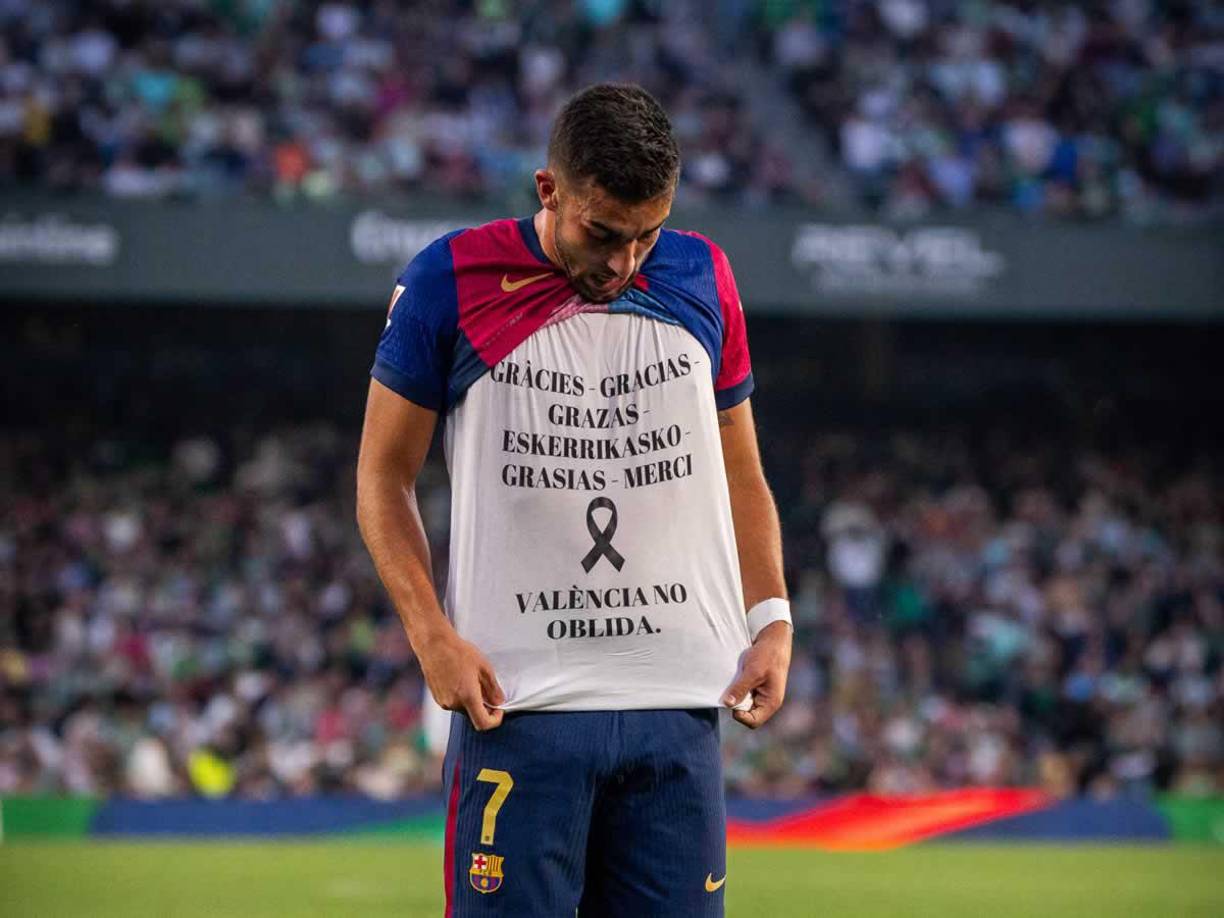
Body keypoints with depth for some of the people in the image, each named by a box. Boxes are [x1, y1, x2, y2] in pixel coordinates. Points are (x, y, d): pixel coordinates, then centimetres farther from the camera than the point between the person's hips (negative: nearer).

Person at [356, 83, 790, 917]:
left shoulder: (701, 279, 9)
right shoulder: (449, 282, -1)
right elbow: (384, 475, 5)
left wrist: (771, 619, 5)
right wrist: (431, 633, -8)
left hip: (680, 706, 3)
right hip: (517, 704, -3)